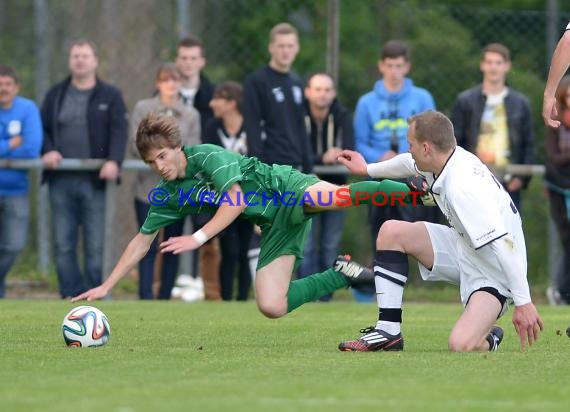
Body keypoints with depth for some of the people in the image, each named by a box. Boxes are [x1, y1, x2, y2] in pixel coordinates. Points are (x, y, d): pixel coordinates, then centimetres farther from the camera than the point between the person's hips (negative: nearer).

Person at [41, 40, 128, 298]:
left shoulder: (110, 96, 7)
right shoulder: (55, 95, 15)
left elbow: (119, 131, -4)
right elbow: (43, 128, 12)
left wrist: (113, 161, -21)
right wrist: (48, 151, -9)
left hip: (95, 180, -3)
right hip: (61, 180, 3)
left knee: (96, 246, -3)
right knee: (64, 246, 1)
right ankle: (71, 296, 5)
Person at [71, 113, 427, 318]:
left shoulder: (208, 157, -14)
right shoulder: (168, 194, 6)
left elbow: (236, 202, -23)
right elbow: (142, 242, 11)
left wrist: (199, 237, -26)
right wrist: (106, 286, 6)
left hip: (287, 190, -6)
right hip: (275, 225, 6)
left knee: (333, 197, -41)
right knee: (271, 306, -12)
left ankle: (415, 190, -36)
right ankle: (344, 275, 5)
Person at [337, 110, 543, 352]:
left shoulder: (463, 189, -33)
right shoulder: (450, 158, -5)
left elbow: (503, 245, -35)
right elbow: (410, 164, 20)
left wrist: (523, 303, -34)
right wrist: (367, 169, 36)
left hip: (493, 274, -9)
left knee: (461, 346, -29)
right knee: (391, 232, 2)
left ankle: (488, 339, 9)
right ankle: (388, 332, 4)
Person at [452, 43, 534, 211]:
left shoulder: (521, 103, 9)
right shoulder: (465, 101, 4)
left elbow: (529, 145, 9)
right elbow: (454, 142, 2)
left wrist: (523, 177, -3)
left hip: (509, 185, 1)